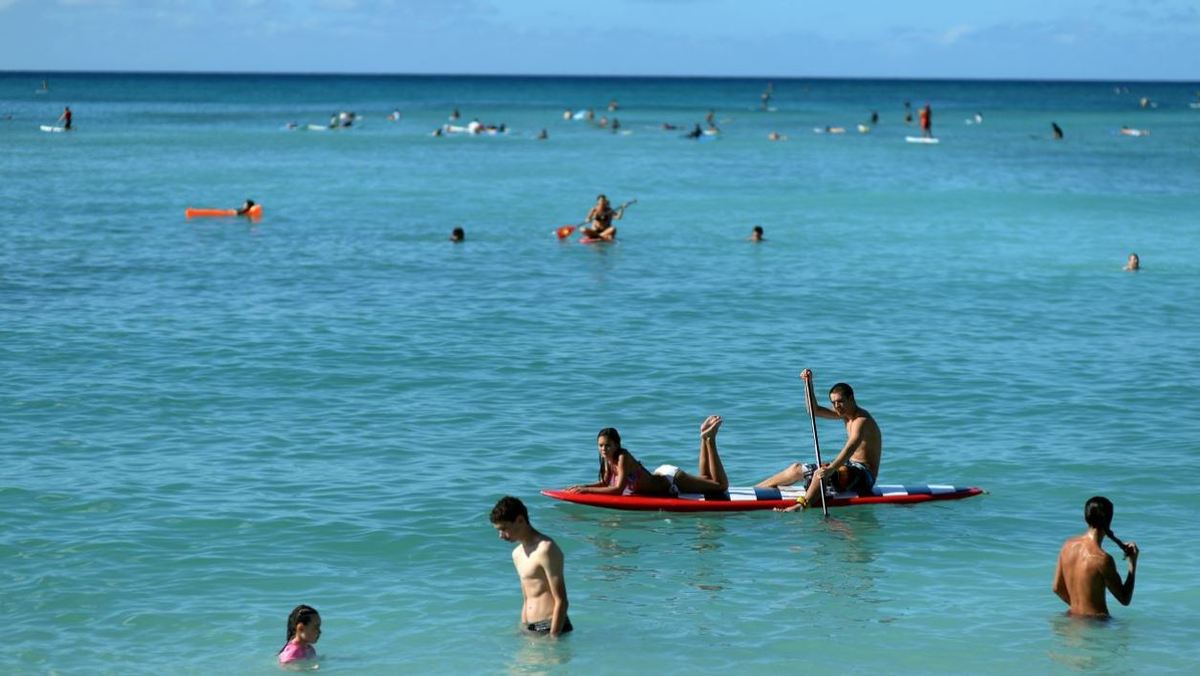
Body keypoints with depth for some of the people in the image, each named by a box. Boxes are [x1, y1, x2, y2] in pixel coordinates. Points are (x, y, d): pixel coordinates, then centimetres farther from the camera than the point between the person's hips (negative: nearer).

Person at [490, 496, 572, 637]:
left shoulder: (545, 550, -11)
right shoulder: (517, 554, 18)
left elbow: (561, 601, -15)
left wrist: (554, 637, -19)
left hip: (550, 627, -8)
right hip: (530, 630, 8)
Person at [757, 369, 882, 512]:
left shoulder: (862, 420, -20)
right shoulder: (846, 413, 10)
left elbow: (851, 447, -37)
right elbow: (814, 410, 15)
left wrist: (831, 469, -51)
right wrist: (809, 384, 2)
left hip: (864, 477, -10)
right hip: (853, 469, 10)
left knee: (822, 472, -37)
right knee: (797, 469, 11)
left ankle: (802, 505, -53)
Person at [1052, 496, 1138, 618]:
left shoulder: (1068, 545, 3)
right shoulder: (1103, 559, -16)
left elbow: (1057, 588, 13)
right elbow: (1125, 599, -6)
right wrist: (1132, 564, 1)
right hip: (1095, 623, -7)